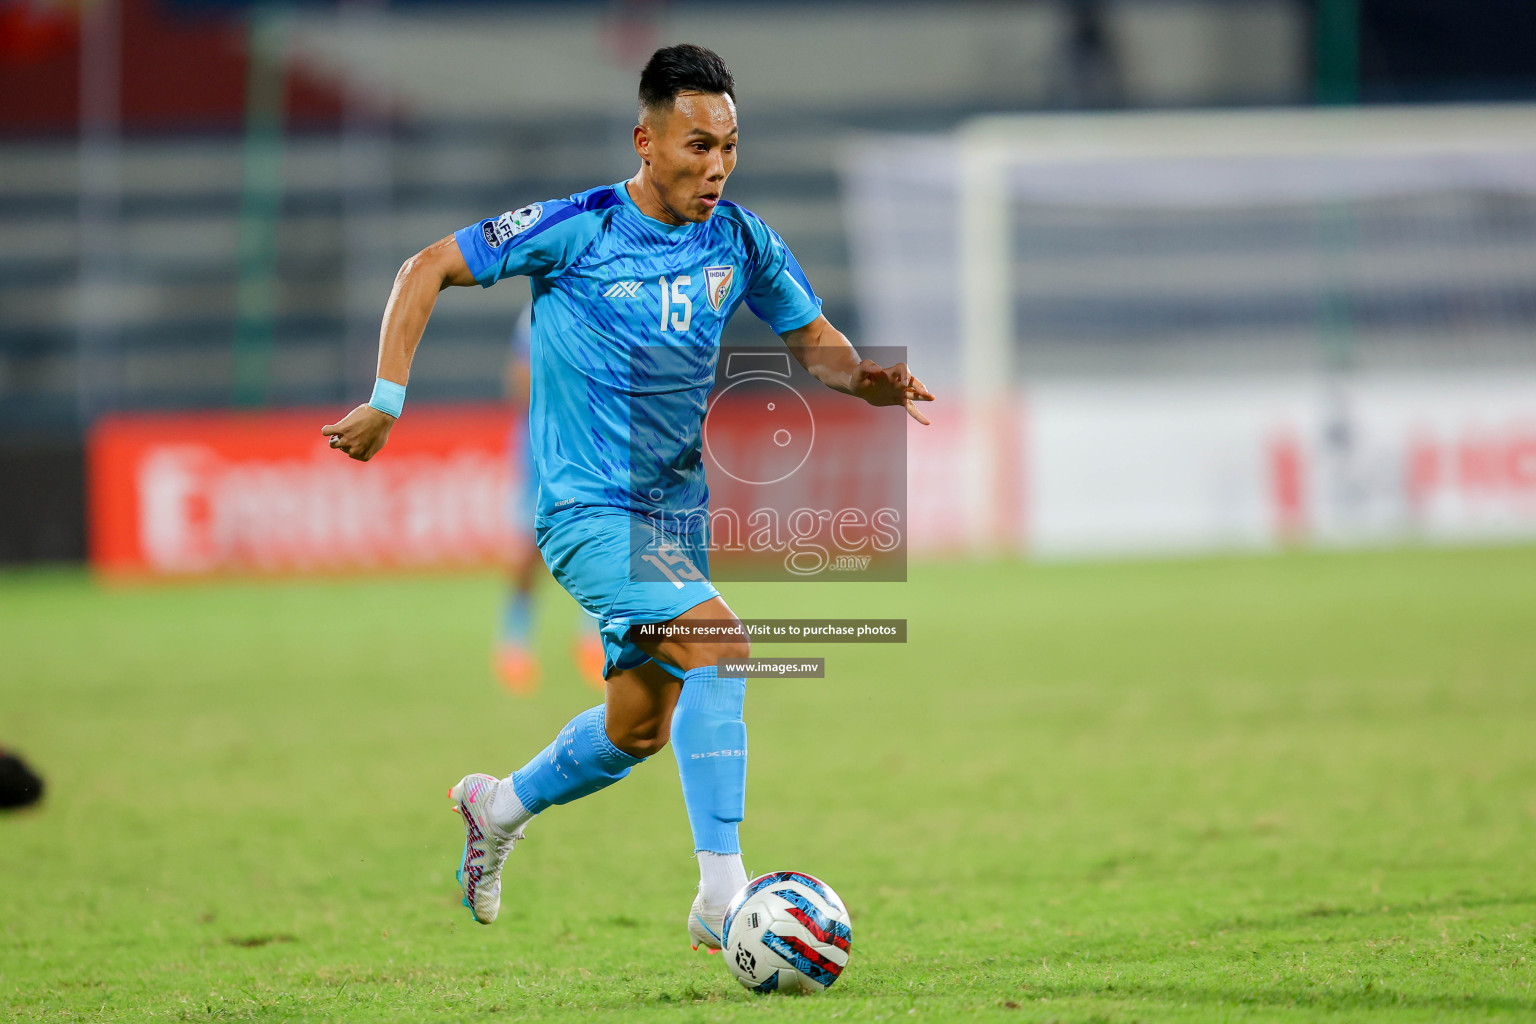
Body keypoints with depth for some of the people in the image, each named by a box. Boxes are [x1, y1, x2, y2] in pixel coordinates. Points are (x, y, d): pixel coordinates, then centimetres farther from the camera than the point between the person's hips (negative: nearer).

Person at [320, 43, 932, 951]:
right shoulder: (578, 229, -13)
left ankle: (498, 807, 44)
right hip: (586, 507, -7)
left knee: (639, 731, 15)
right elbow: (429, 269, -6)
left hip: (676, 511, 7)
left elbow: (814, 341, 12)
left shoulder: (740, 241, 1)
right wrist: (387, 402, -11)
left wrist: (867, 380, -11)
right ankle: (721, 894, -26)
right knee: (720, 643, -27)